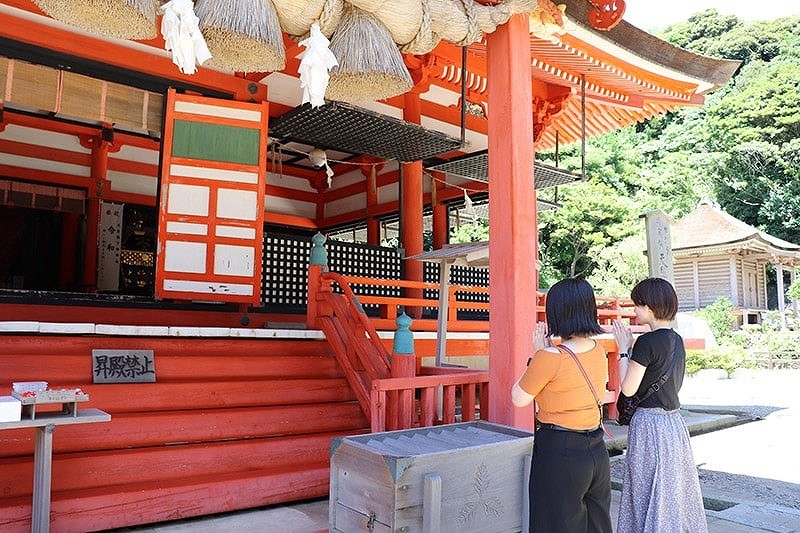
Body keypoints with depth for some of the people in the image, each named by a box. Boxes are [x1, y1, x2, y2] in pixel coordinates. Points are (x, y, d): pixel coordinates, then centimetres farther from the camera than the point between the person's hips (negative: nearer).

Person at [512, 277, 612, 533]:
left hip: (559, 454, -7)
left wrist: (538, 353, -4)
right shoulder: (599, 351, 1)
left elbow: (519, 399, -9)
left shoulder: (550, 357, -21)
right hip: (597, 453, 7)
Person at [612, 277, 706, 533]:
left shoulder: (647, 342, -18)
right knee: (675, 490, 19)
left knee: (650, 494, 3)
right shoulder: (677, 340, 7)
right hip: (674, 421, 9)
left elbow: (628, 389, -16)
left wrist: (623, 350, -7)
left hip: (650, 423, -9)